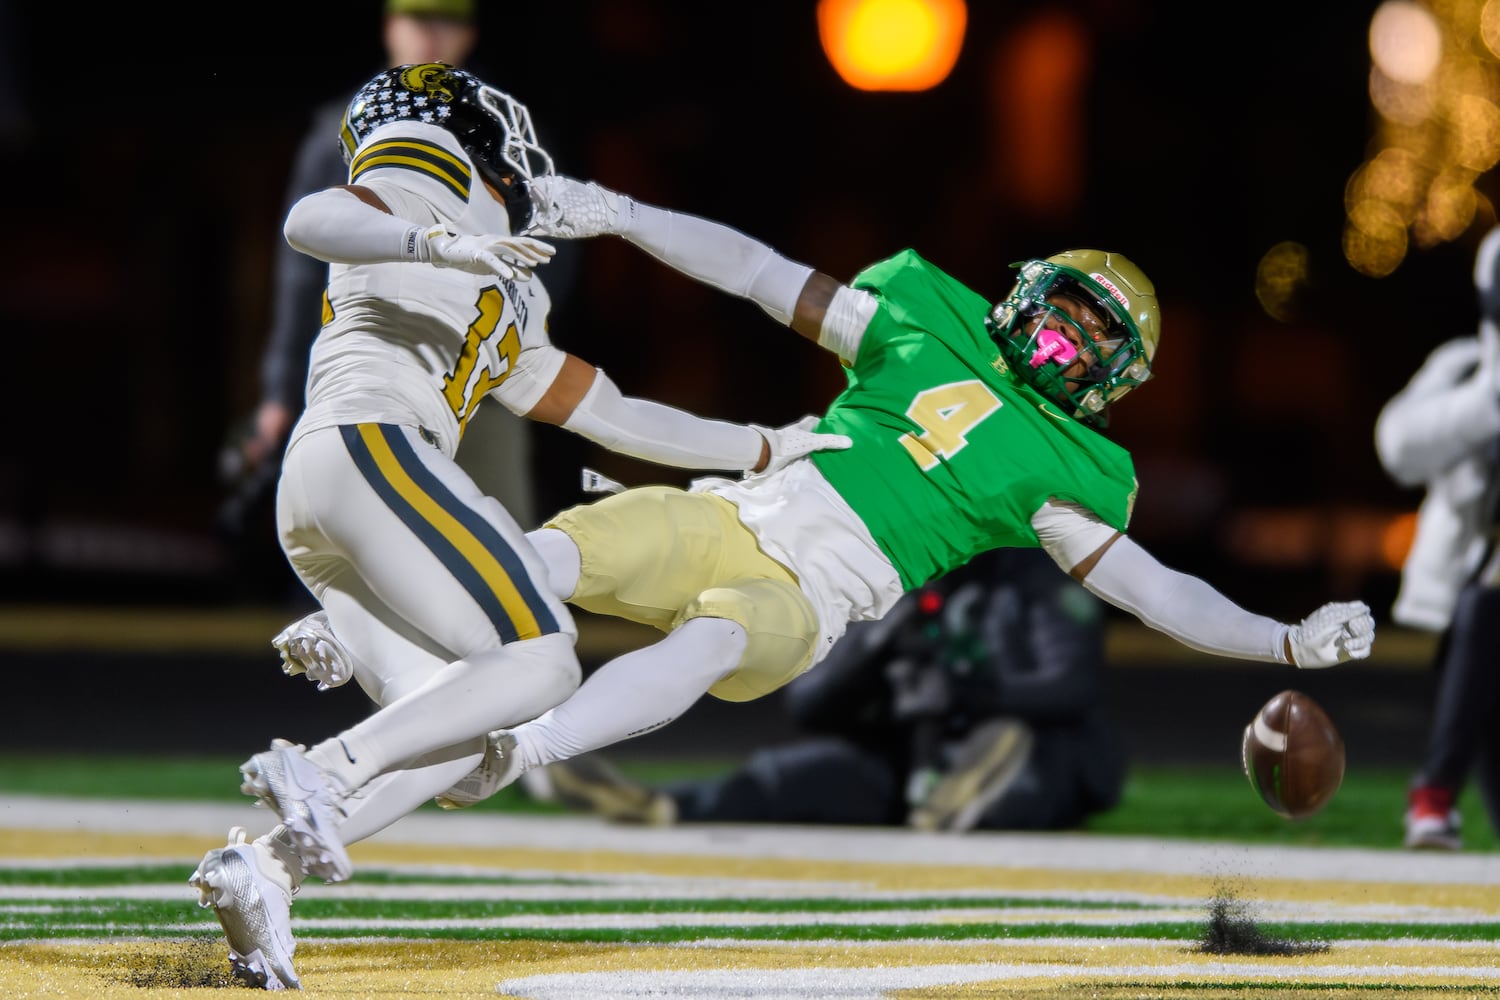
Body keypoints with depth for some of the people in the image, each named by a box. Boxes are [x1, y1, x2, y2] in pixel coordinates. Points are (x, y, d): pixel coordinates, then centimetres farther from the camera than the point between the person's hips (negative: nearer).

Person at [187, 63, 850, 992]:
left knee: (457, 736, -7)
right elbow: (312, 220, -12)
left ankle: (265, 866, -21)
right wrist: (439, 246, -27)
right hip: (371, 447, -8)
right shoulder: (390, 215, 12)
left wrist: (761, 447, 42)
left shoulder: (509, 308, 34)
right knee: (541, 662, -16)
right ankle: (323, 770, -29)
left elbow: (608, 415, 38)